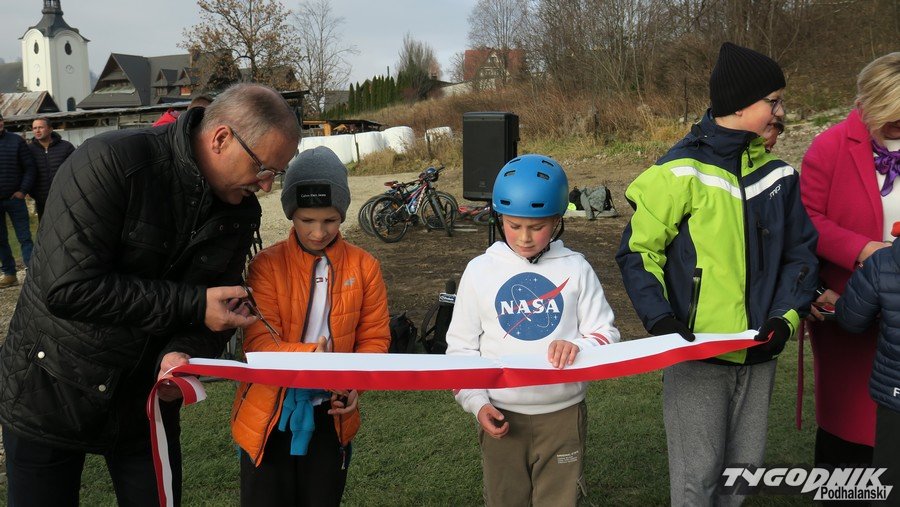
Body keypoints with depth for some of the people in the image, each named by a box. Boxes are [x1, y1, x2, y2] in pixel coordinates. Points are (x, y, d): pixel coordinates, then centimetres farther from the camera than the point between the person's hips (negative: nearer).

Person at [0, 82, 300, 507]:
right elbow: (69, 288, -28)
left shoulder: (242, 211, -4)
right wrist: (192, 304, -26)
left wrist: (183, 353, -23)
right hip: (50, 392, -4)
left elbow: (218, 308, -1)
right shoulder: (109, 162, -23)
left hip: (145, 398, 5)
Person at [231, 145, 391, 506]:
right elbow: (258, 342, -13)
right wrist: (308, 355, -31)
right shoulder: (267, 265, -8)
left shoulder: (364, 266, -2)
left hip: (331, 415, 2)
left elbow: (375, 337, 2)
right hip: (270, 416, -2)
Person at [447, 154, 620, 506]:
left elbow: (605, 333, 0)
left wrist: (578, 346, -21)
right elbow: (460, 348, 3)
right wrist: (477, 403, -8)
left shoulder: (575, 269, -1)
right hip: (501, 417, 1)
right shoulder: (479, 271, -1)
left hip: (563, 414, 0)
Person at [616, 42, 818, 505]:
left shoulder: (778, 174, 6)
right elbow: (637, 250, -8)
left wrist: (786, 316, -4)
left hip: (758, 352, 6)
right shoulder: (681, 172, -11)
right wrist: (659, 319, -19)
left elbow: (800, 251, 11)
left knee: (743, 467, 16)